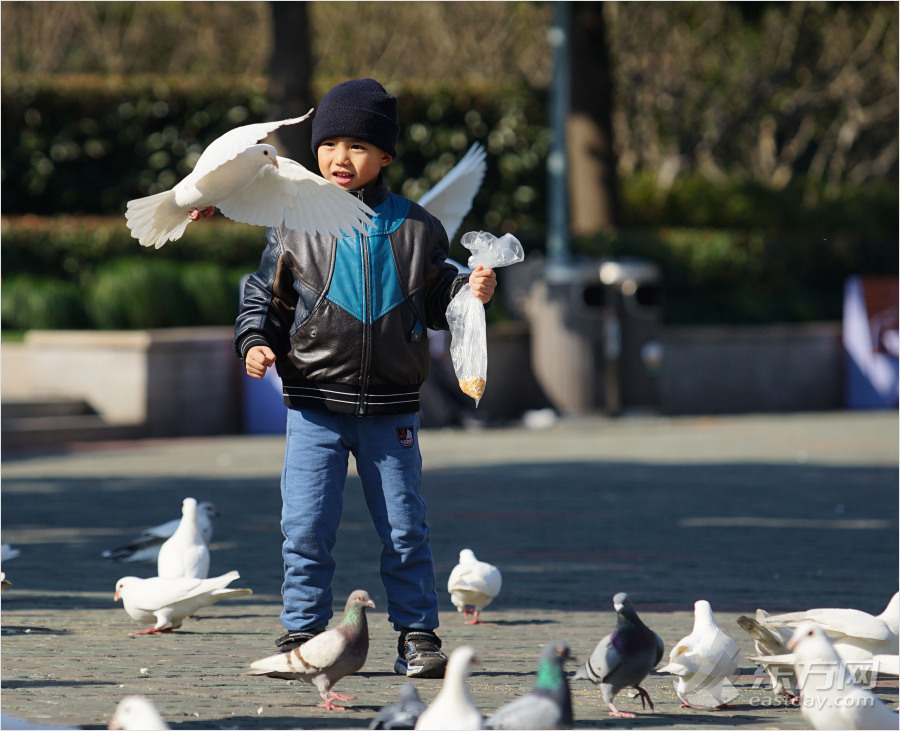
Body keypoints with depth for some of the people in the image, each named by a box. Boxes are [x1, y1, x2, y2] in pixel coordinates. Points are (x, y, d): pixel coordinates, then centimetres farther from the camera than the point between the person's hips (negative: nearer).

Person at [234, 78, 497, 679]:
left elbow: (435, 303, 12)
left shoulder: (415, 229, 4)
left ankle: (418, 636, 13)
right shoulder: (295, 226, 2)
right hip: (315, 406, 0)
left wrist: (470, 293, -7)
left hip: (391, 410, 0)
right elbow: (265, 295, 9)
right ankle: (302, 635, 8)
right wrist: (256, 342, -7)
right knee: (306, 529, -3)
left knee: (405, 530, 4)